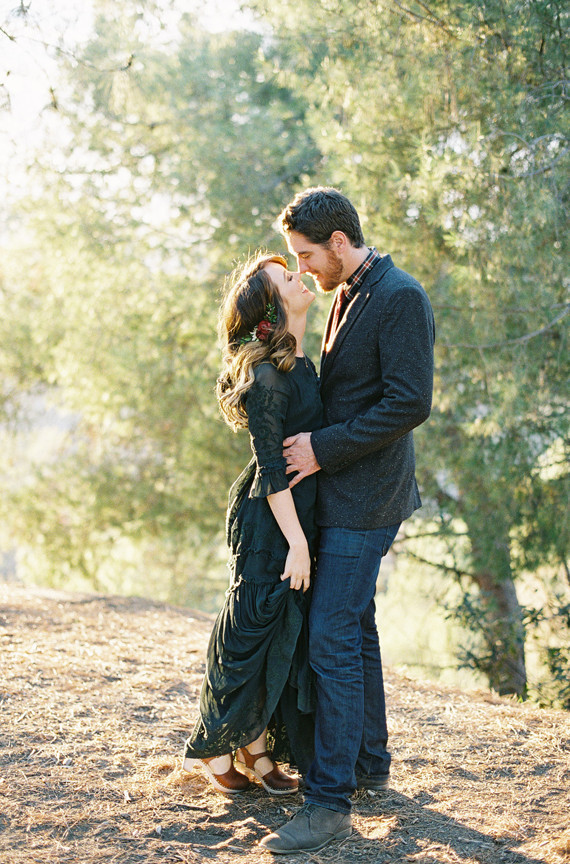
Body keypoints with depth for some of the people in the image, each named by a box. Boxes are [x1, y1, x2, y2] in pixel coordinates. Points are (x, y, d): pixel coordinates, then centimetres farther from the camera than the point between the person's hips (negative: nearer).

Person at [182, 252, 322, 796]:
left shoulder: (300, 365, 11)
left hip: (298, 513, 9)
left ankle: (255, 748, 24)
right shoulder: (268, 375, -19)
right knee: (256, 628, 2)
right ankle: (215, 746, 19)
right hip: (270, 523, -9)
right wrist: (296, 542, -20)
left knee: (286, 633, 13)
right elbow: (270, 470, -20)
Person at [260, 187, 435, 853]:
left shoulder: (401, 298, -15)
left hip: (365, 498, -10)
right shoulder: (347, 297, 15)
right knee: (354, 631, 16)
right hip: (339, 493, 10)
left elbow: (410, 404, -22)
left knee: (332, 639, -11)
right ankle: (369, 765, 29)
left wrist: (323, 447, -19)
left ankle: (330, 802, -7)